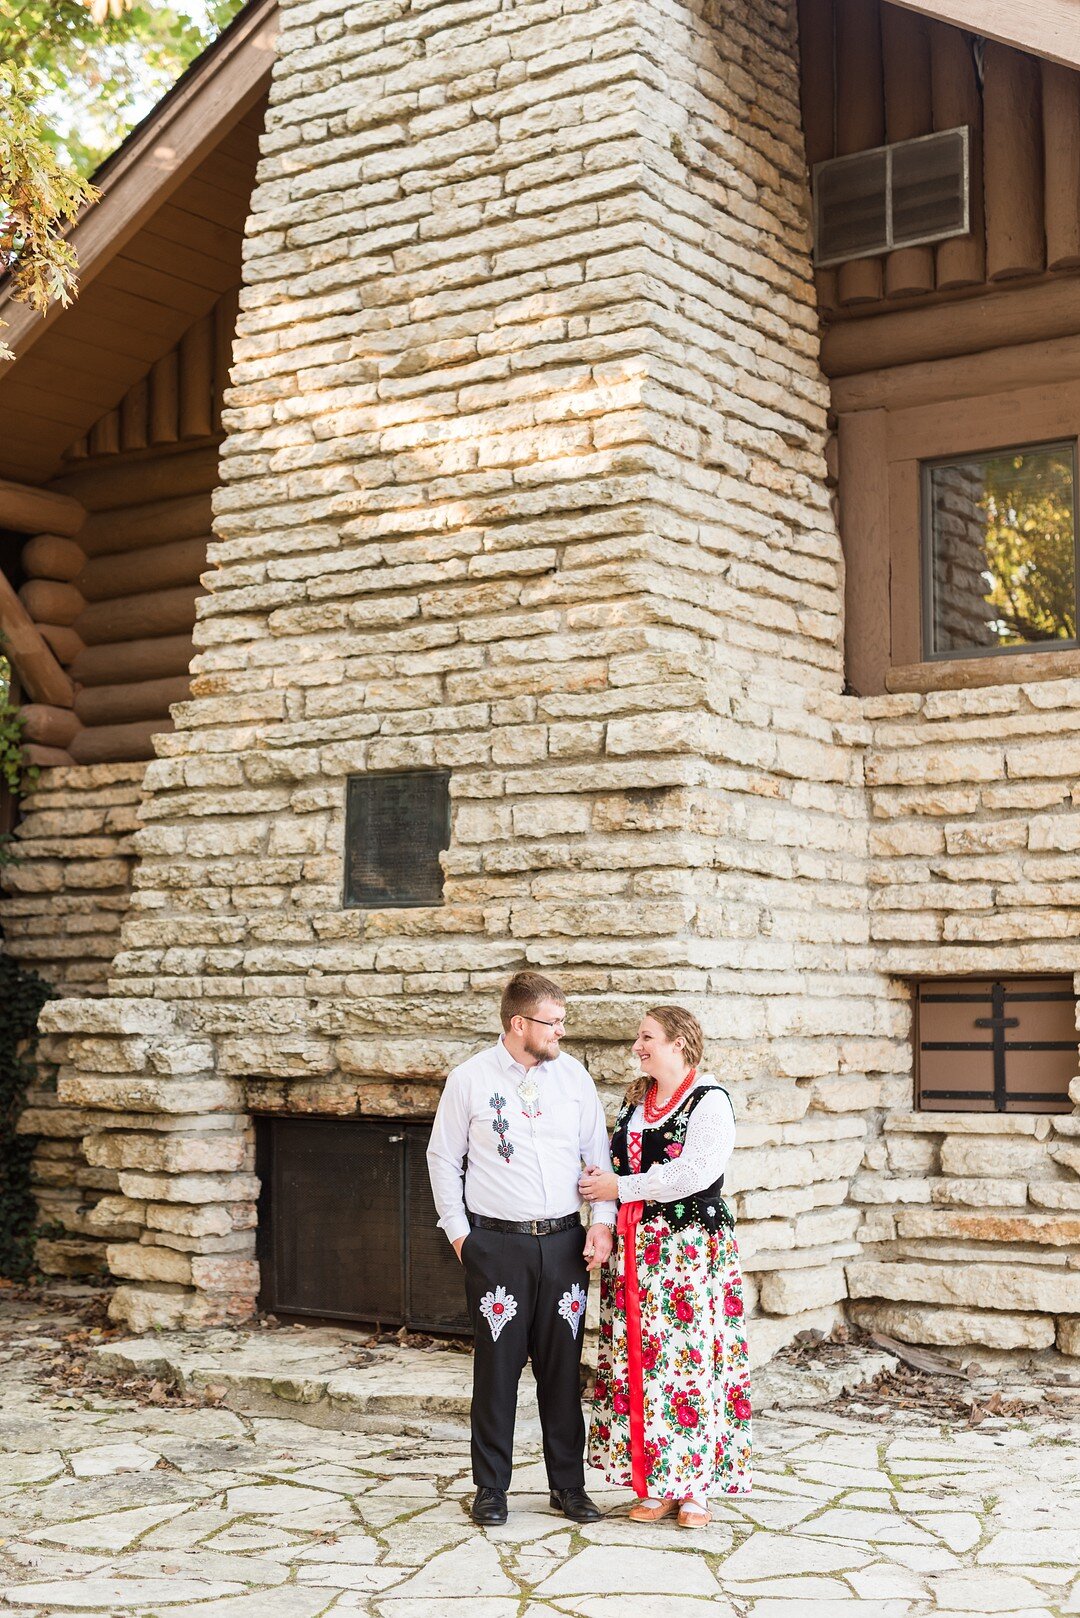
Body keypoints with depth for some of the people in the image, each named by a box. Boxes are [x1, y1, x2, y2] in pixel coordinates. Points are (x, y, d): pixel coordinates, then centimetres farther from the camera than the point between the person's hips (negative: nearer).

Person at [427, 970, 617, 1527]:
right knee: (497, 1367, 3)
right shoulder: (470, 1079, -3)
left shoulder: (573, 1075, 5)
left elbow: (598, 1153, 9)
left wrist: (603, 1221, -1)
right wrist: (458, 1232, 0)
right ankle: (491, 1487, 17)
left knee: (563, 1367, 9)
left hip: (565, 1242, 3)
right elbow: (443, 1158, 4)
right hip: (497, 1244, -2)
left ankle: (568, 1485, 21)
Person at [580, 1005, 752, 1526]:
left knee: (689, 1360, -5)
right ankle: (654, 1486, 14)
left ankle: (693, 1487, 6)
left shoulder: (709, 1101, -8)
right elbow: (615, 1161, 22)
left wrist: (620, 1187, -13)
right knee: (638, 1360, 5)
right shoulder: (634, 1101, 15)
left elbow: (694, 1171, -19)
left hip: (690, 1246, -7)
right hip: (634, 1246, 7)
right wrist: (597, 1178, -2)